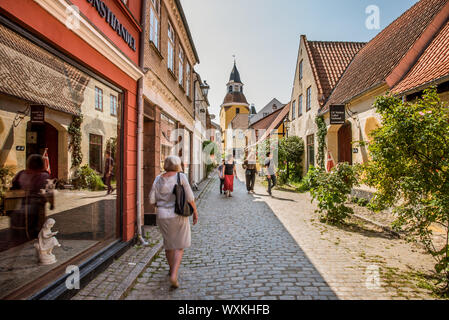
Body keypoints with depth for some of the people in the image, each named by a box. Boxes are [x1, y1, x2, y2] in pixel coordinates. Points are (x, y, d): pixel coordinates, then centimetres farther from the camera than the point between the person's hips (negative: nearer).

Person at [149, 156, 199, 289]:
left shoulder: (158, 179, 0)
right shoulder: (181, 177, -10)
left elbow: (152, 200, -1)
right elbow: (189, 197, -12)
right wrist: (195, 212, -1)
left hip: (162, 216, 4)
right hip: (179, 215, -4)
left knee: (168, 243, 23)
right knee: (179, 246, 9)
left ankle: (172, 269, 40)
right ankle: (174, 275, -6)